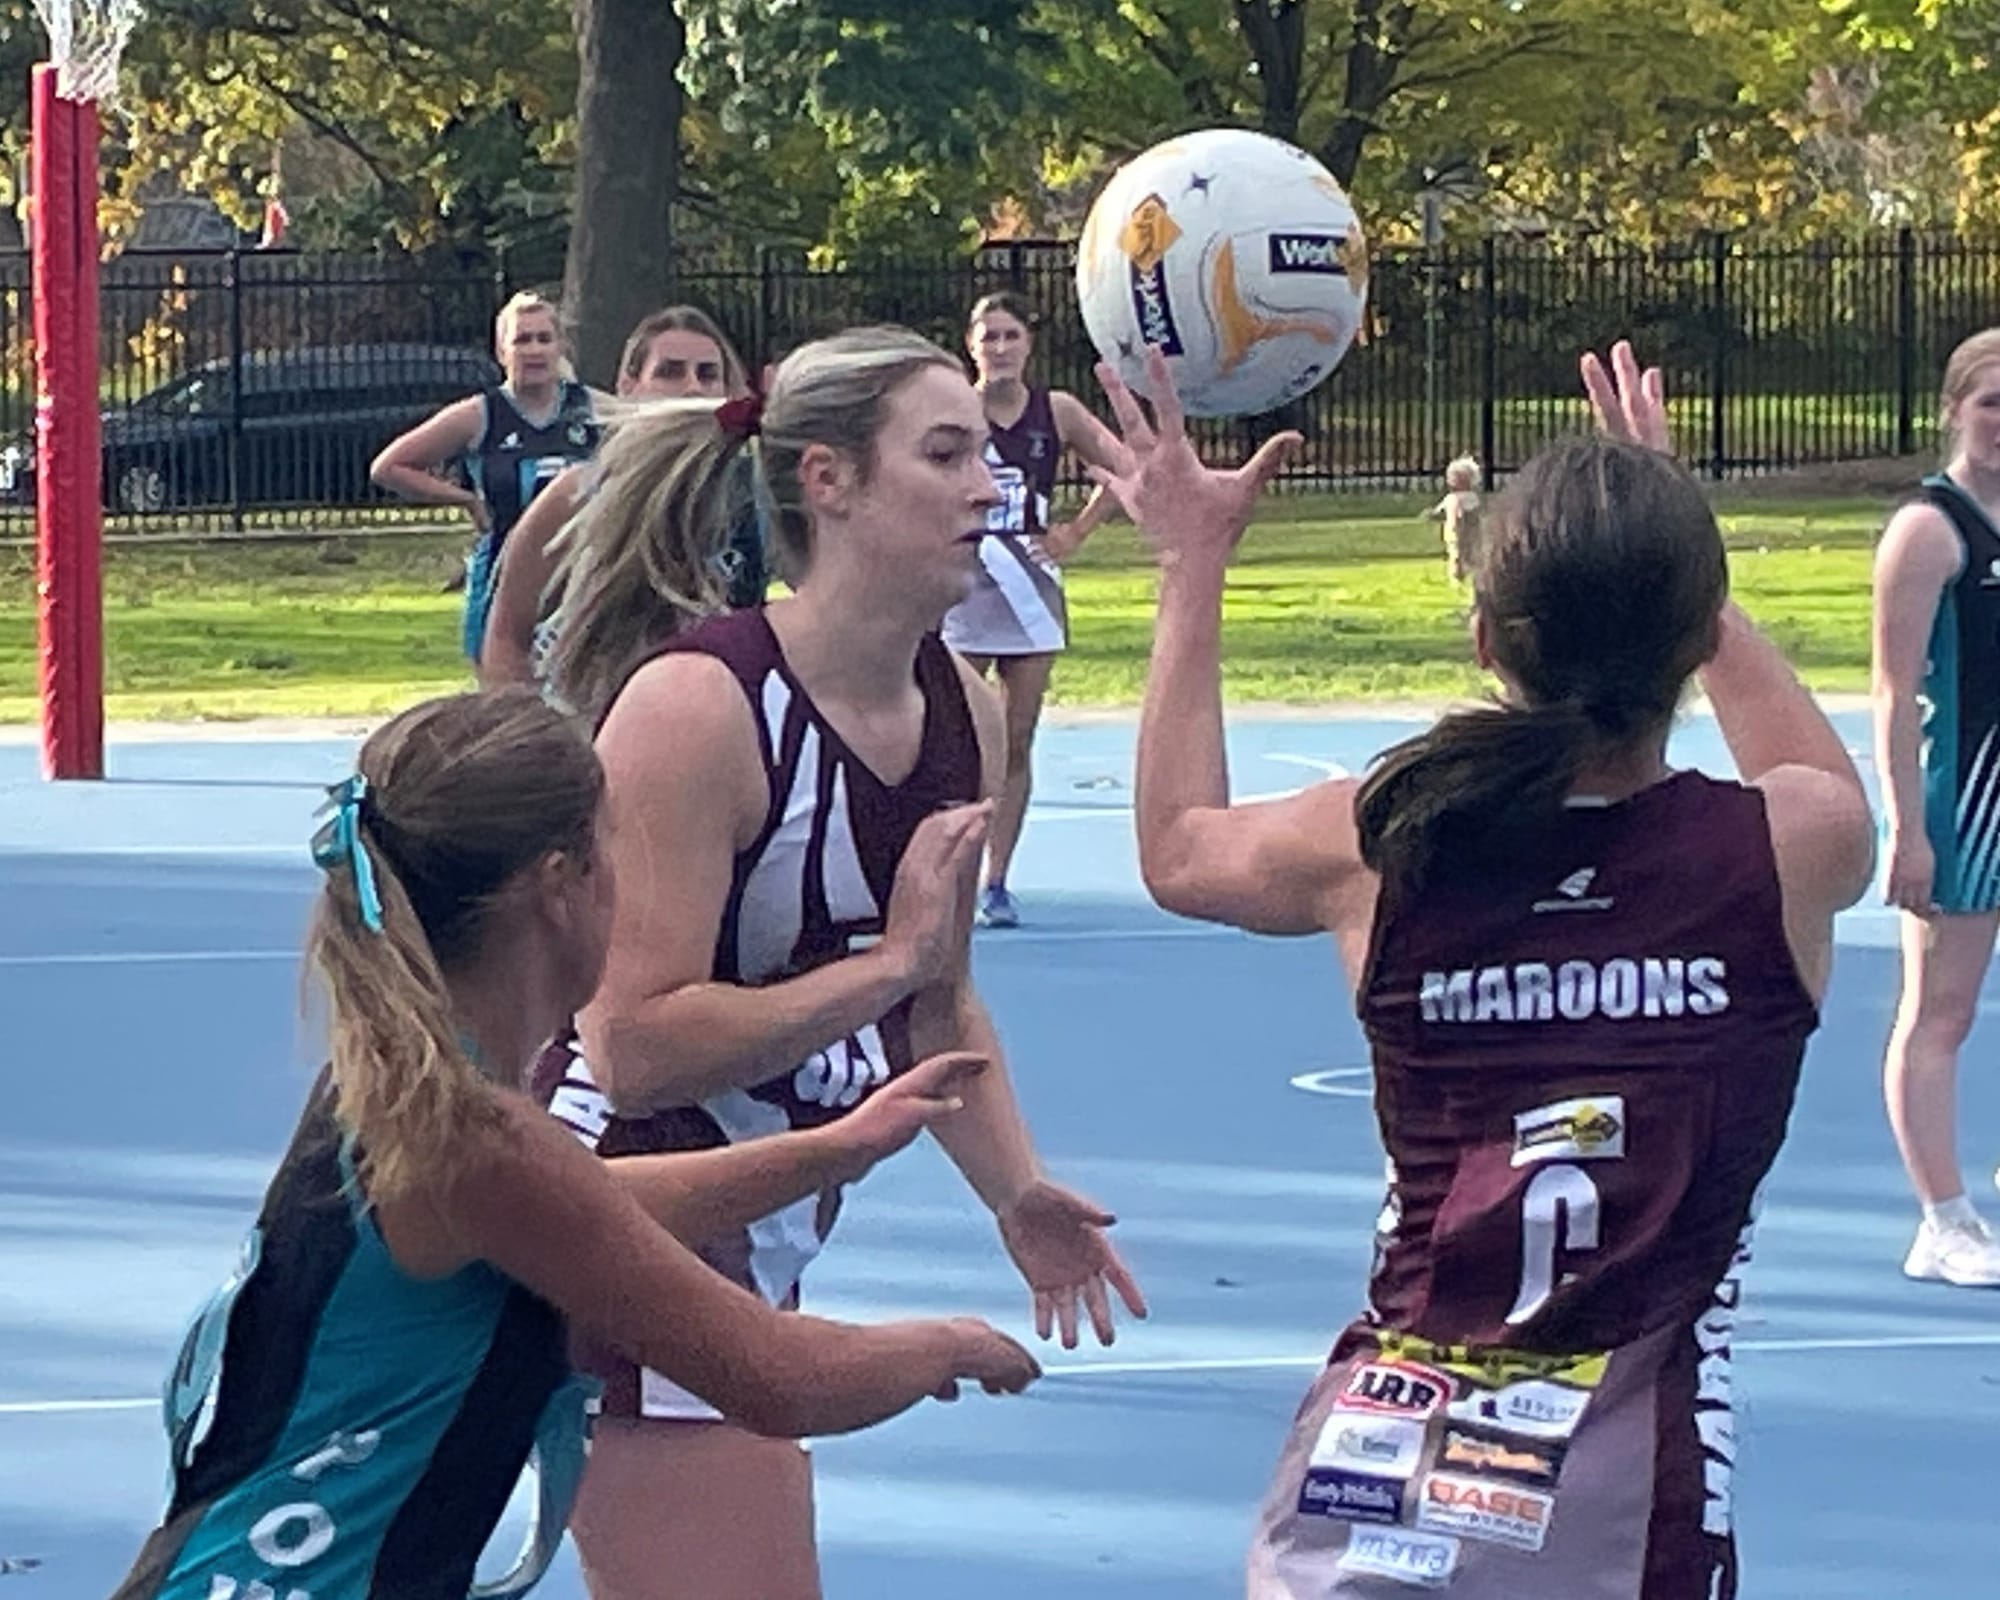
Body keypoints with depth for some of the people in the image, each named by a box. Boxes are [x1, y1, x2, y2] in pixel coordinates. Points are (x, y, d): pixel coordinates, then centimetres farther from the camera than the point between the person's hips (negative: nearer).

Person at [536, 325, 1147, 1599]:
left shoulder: (963, 708, 4)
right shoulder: (696, 705, -20)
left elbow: (937, 998, 18)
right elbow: (637, 1047, -25)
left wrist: (1017, 1191, 5)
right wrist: (887, 961, -23)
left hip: (763, 1251, 9)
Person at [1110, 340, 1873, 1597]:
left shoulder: (1382, 845, -2)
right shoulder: (1789, 852, -5)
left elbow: (1178, 849, 21)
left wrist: (1193, 566, 29)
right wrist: (1668, 555, 28)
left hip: (1368, 1460, 2)